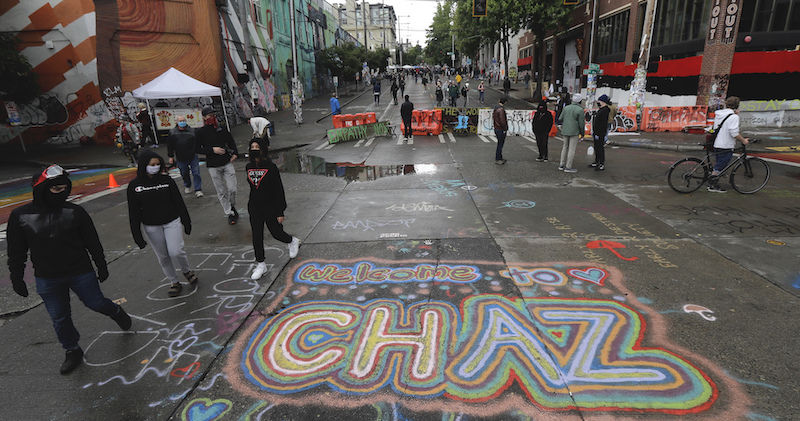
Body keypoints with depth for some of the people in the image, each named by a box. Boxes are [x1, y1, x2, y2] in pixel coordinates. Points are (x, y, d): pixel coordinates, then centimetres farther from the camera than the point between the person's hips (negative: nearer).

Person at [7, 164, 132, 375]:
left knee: (96, 303, 11)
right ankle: (73, 351, 32)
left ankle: (116, 312, 44)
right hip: (47, 280, 1)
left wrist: (102, 267, 5)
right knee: (59, 318, 12)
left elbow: (93, 243, 0)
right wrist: (17, 279, 3)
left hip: (81, 272, -1)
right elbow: (16, 252, 2)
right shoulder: (21, 216, -7)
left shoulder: (75, 212, -9)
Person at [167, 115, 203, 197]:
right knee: (184, 173, 14)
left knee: (196, 173, -3)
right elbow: (169, 145, 7)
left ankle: (198, 190, 5)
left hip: (193, 156, -1)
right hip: (180, 158, 1)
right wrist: (170, 157, 6)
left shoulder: (192, 131, 3)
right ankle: (187, 186, 39)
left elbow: (197, 143, 7)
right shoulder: (172, 132, 5)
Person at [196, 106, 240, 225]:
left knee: (232, 189, -4)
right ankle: (229, 213, 16)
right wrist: (212, 150, -14)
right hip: (213, 166, -1)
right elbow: (198, 148, -1)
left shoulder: (222, 128, 7)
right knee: (221, 192, 4)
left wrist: (235, 153, 2)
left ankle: (232, 207, 24)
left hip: (227, 163, 1)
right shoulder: (200, 132, 0)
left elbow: (231, 141, 17)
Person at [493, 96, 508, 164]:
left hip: (496, 128, 10)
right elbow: (502, 120, -25)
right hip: (501, 130, -10)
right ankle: (497, 159, 3)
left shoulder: (495, 108, 10)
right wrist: (504, 128, -14)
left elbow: (493, 118, 18)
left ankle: (500, 158, 26)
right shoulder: (501, 109, -20)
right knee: (500, 145, -2)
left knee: (500, 144, 18)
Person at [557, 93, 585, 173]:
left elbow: (560, 119, 6)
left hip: (565, 131, 5)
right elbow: (581, 123, -10)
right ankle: (568, 167, 0)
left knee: (565, 147, 14)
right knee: (572, 149, -1)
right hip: (574, 132, -5)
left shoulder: (566, 108, 4)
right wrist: (582, 133, 1)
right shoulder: (580, 110, -11)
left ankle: (561, 165, 16)